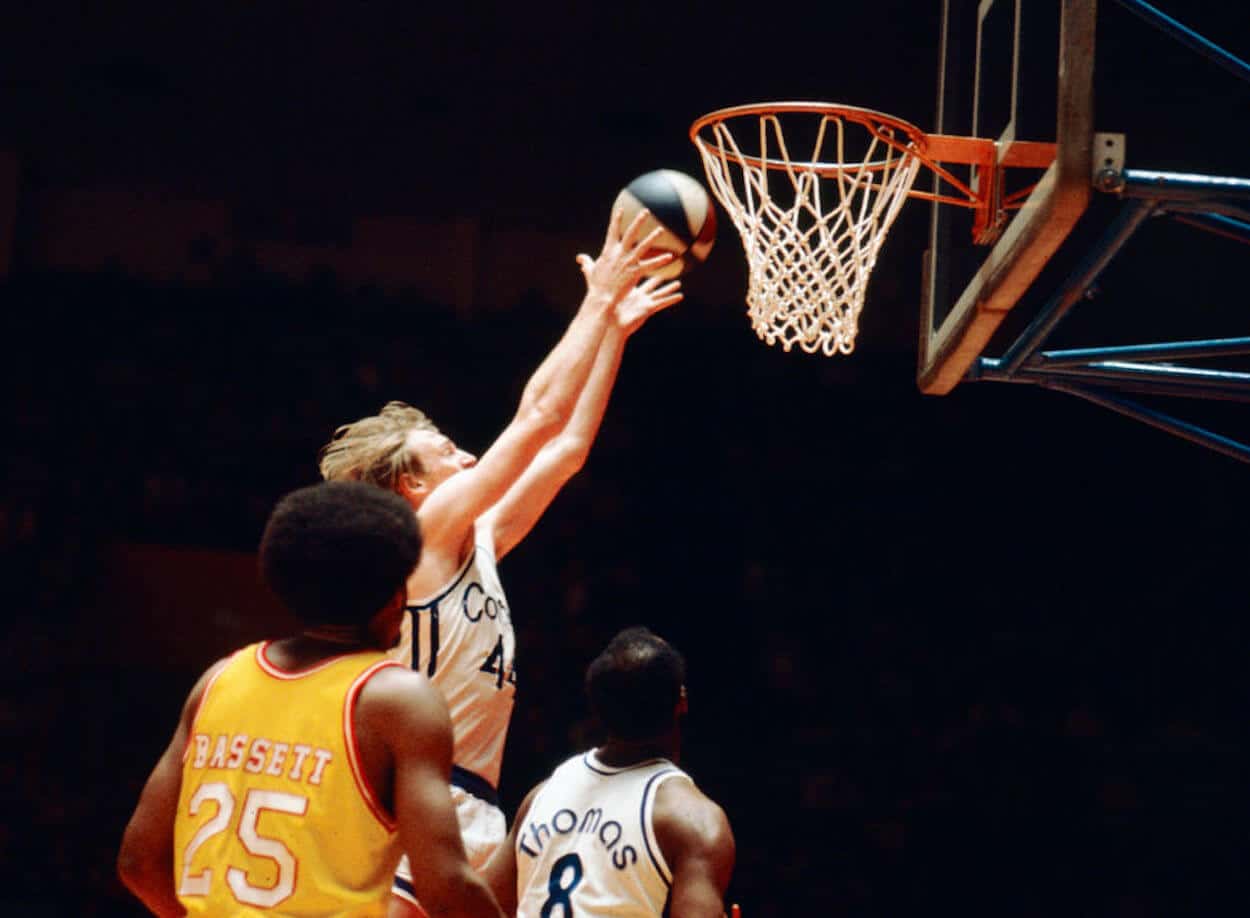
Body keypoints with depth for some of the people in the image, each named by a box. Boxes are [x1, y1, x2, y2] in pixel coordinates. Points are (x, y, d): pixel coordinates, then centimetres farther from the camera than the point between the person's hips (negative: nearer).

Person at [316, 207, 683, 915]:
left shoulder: (476, 545, 16)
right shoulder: (423, 534, -7)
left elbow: (567, 448, 20)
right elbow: (538, 416, -10)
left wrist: (616, 329, 19)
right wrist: (600, 300, -3)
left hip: (469, 818, 9)